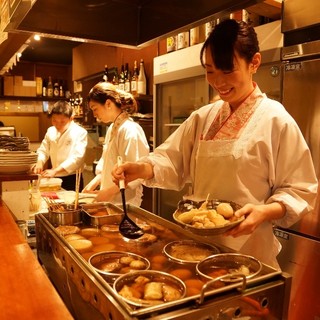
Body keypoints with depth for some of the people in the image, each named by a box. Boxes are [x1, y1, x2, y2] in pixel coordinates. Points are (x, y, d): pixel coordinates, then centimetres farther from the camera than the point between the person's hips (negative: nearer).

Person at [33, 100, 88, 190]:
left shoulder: (80, 132, -13)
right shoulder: (51, 131, 5)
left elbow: (77, 157, -22)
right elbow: (43, 150, 12)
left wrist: (55, 170, -28)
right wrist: (39, 162, -10)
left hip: (72, 180, -5)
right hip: (55, 179, 5)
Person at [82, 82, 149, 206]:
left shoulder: (130, 130, -18)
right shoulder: (111, 129, 9)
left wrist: (110, 191, -20)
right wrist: (95, 182, 4)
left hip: (124, 202, -8)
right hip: (109, 200, 8)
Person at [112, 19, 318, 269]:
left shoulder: (275, 120, -12)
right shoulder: (203, 117, 3)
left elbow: (299, 191, -9)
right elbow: (173, 159, 3)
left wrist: (265, 211, -26)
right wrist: (142, 169, -16)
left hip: (248, 248, -4)